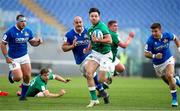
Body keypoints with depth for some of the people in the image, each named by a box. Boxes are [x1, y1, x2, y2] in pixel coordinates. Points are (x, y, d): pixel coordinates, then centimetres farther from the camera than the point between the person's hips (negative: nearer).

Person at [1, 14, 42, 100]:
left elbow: (33, 42, 13)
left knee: (27, 77, -5)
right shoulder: (10, 32, -15)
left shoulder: (28, 31, 1)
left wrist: (38, 41, -10)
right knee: (18, 78, -15)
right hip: (13, 58, -5)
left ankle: (23, 95, 15)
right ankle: (11, 74, 23)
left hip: (24, 57, 5)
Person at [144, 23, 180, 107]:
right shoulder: (150, 41, -23)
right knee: (169, 82, 10)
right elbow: (146, 54, -17)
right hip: (158, 64, 1)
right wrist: (154, 56, -35)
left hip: (168, 60, -1)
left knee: (169, 76, -25)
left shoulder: (167, 36, -16)